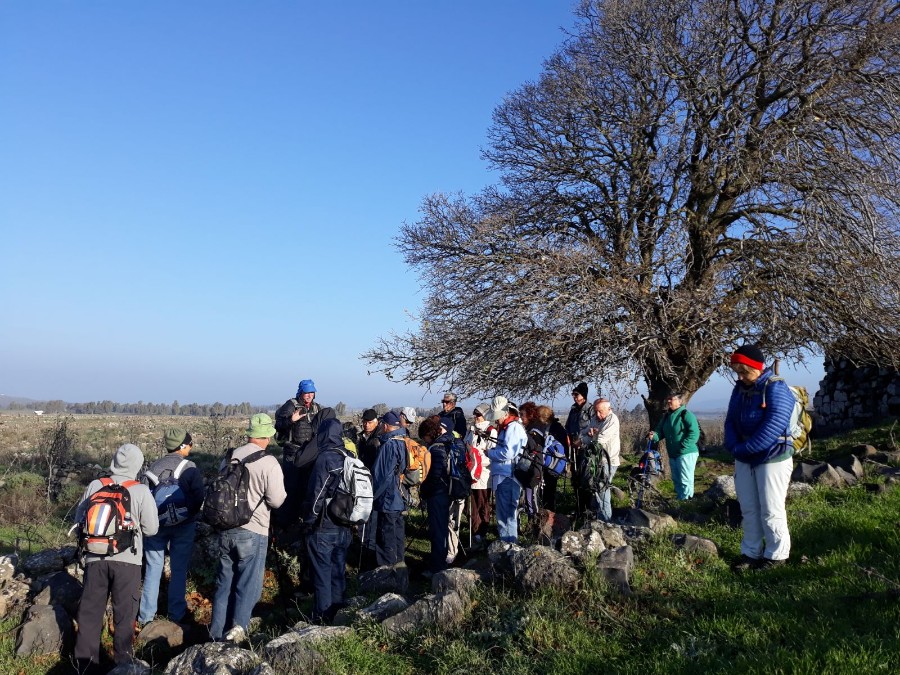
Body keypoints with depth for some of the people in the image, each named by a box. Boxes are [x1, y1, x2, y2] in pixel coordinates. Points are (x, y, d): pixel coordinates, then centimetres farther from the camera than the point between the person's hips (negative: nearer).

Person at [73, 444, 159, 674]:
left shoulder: (94, 486, -3)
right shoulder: (141, 491, -11)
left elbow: (79, 520, 7)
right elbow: (151, 529, -5)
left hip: (95, 558, 2)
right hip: (126, 559, -2)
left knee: (90, 610, 15)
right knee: (124, 613, 10)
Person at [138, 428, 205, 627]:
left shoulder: (154, 466, -2)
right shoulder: (190, 467, -12)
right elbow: (199, 497, -16)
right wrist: (190, 514, 3)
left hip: (155, 523, 2)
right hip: (184, 525, -2)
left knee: (153, 568, 11)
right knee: (179, 569, 10)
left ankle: (146, 614, 16)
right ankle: (176, 613, 18)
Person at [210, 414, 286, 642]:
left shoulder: (230, 457, 1)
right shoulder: (269, 463, -16)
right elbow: (277, 500, -15)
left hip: (226, 529, 5)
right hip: (253, 532, -5)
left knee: (224, 581, 17)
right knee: (248, 583, 7)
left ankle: (218, 632, 24)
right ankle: (238, 626, -7)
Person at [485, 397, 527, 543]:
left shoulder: (513, 427, -14)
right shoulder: (506, 427, 19)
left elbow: (508, 453, -22)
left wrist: (490, 453, -8)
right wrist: (493, 451, 4)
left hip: (507, 478, -10)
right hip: (503, 477, 10)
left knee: (506, 513, -5)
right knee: (504, 513, 16)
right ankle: (506, 542, 25)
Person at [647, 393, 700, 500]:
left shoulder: (686, 414, -11)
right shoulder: (666, 416, 13)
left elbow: (694, 433, -18)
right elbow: (660, 431, 12)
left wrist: (682, 447, -22)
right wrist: (654, 436, -11)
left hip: (686, 453, -8)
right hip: (672, 454, 8)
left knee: (685, 481, -6)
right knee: (676, 480, 15)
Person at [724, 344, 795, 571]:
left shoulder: (776, 388, -16)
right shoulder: (740, 388, 7)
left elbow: (774, 426, -25)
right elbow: (731, 420, 6)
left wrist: (745, 448, -23)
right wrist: (733, 446, -11)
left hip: (772, 458, -7)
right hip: (743, 460, 7)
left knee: (771, 511, 0)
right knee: (748, 509, 13)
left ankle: (776, 555, 14)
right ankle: (750, 552, 23)